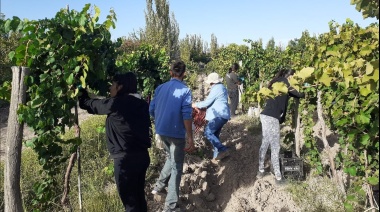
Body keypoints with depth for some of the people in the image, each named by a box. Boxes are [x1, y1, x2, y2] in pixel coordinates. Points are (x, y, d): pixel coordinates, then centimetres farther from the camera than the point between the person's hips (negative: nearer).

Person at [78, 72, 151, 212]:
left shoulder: (116, 103, -11)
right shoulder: (141, 104, 7)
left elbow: (90, 104, 4)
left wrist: (81, 94, 24)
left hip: (126, 158, -7)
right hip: (142, 155, 7)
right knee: (139, 196, 20)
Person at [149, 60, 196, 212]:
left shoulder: (160, 88, 4)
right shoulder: (185, 90, -12)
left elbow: (151, 110, 7)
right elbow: (186, 115, -20)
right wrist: (190, 139, -18)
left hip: (161, 131, 6)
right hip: (176, 133, -6)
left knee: (170, 158, 29)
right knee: (176, 167, 4)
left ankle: (159, 185, 32)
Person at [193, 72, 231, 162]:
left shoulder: (216, 88, -12)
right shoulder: (221, 87, 21)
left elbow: (207, 102, -14)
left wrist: (196, 105, -1)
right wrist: (203, 107, 27)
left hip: (218, 115, -11)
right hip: (221, 115, 11)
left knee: (208, 132, -13)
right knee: (215, 135, 12)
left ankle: (223, 150, -13)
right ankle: (217, 155, 14)